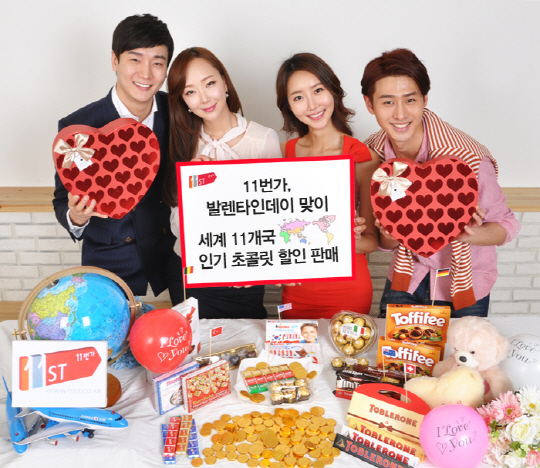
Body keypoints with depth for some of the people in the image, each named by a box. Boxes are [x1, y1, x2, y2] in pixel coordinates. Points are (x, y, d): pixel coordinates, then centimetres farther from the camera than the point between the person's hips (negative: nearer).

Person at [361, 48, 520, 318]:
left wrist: (470, 235, -33)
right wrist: (390, 236, -26)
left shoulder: (465, 158, -27)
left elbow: (507, 226, -13)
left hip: (465, 287, -3)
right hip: (406, 278, 3)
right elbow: (385, 242, -3)